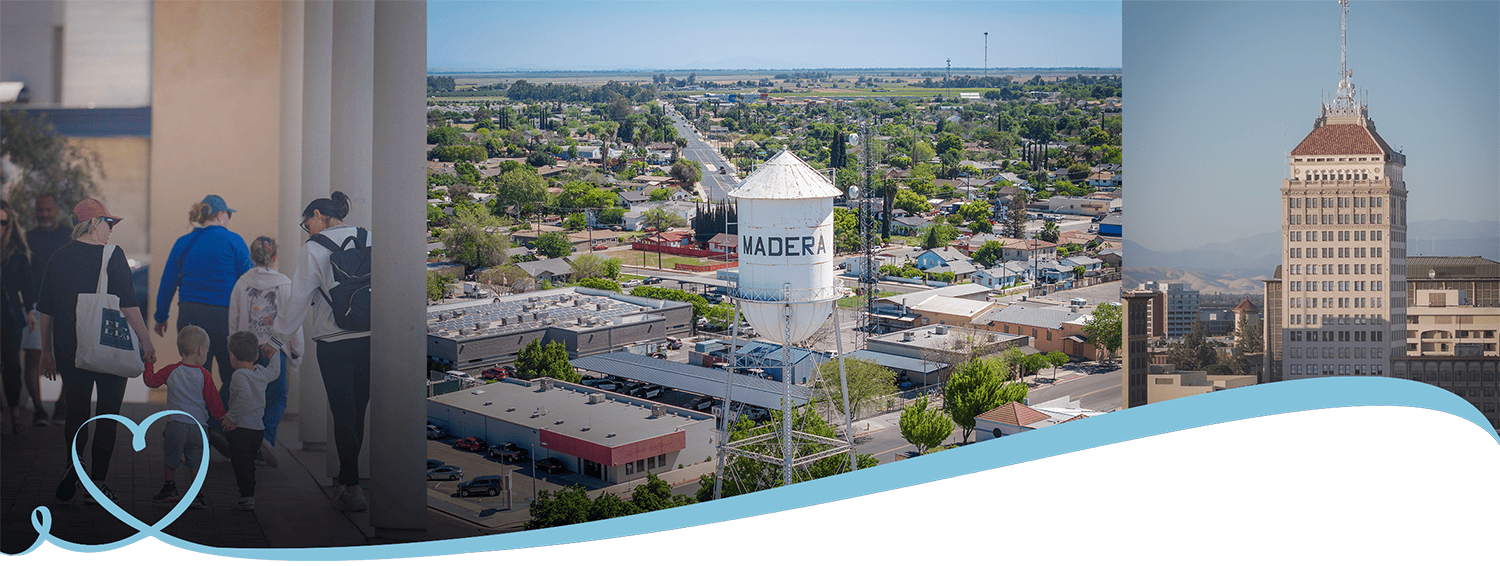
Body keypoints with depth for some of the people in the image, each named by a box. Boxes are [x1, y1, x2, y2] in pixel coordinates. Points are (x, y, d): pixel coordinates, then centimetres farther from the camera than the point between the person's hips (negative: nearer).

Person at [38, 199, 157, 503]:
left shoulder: (59, 258, 5)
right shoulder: (112, 256, -9)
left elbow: (45, 311, 9)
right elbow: (128, 304, -12)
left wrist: (46, 351, 17)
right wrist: (146, 342, -5)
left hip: (68, 350, 4)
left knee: (76, 413, 17)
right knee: (107, 416, 5)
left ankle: (73, 470, 8)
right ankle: (97, 481, 7)